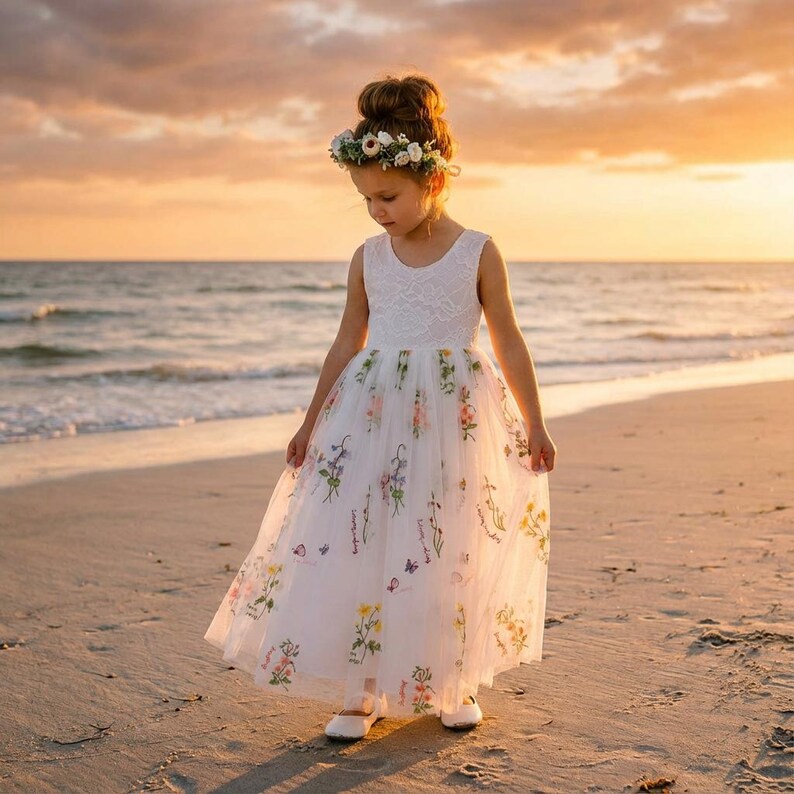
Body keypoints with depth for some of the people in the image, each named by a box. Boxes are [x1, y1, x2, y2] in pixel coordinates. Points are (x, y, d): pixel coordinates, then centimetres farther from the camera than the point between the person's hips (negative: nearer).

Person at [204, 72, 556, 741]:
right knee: (357, 544, -3)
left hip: (456, 417, -2)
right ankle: (360, 692, 10)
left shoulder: (478, 253, -2)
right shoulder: (368, 258, 6)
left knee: (453, 553, 4)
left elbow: (510, 346, 3)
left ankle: (455, 684, 24)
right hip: (372, 414, 3)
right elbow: (348, 343, 13)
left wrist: (534, 426, 4)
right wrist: (312, 420, 14)